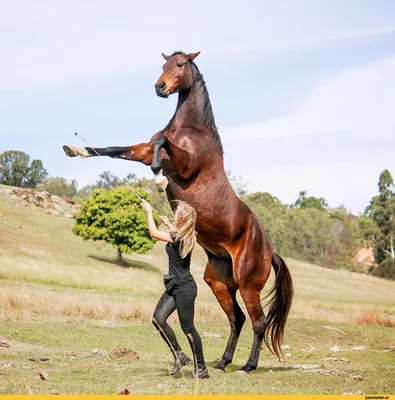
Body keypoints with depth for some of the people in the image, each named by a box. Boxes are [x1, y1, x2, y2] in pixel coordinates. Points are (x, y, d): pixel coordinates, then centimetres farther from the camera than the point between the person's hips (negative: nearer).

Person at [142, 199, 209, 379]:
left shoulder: (178, 237, -19)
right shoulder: (186, 236, 7)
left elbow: (154, 233, -10)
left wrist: (149, 211, 2)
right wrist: (168, 224, 41)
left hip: (184, 288, -9)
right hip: (175, 286, 9)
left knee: (188, 327, -3)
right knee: (158, 318, 1)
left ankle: (201, 368, 7)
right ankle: (179, 356, 7)